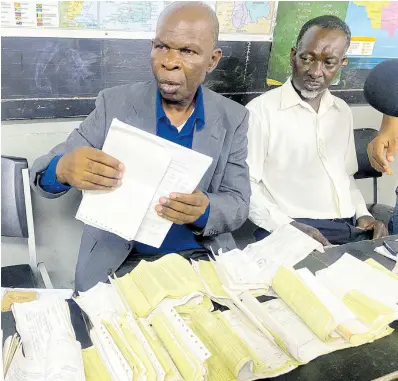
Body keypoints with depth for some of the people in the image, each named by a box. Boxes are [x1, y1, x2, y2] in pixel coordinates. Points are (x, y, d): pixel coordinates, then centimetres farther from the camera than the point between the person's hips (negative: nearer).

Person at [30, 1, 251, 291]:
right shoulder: (115, 104, -5)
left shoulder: (233, 119, -1)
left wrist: (204, 210, -25)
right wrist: (63, 170, -28)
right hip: (118, 263, -1)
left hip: (201, 258, 2)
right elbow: (44, 171, -4)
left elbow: (237, 204, -2)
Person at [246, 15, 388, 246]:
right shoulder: (261, 109, -7)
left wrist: (363, 214, 6)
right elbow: (245, 184, -10)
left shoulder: (343, 111, 15)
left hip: (351, 229, 5)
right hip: (289, 234, -5)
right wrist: (288, 226, -20)